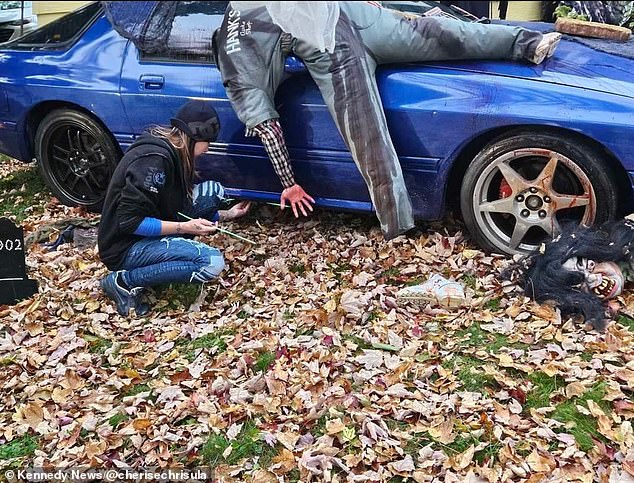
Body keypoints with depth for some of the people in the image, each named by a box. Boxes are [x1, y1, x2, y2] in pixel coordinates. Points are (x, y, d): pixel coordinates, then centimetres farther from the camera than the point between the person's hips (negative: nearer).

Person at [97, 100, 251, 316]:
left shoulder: (173, 153, 6)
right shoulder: (155, 158, -23)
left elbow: (176, 209, 15)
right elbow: (128, 221, -25)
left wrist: (226, 214, 14)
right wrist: (184, 227, -23)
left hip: (147, 234, 9)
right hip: (125, 247, -9)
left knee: (213, 191, 1)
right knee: (212, 262, -26)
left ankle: (164, 257, 1)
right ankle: (125, 281, -11)